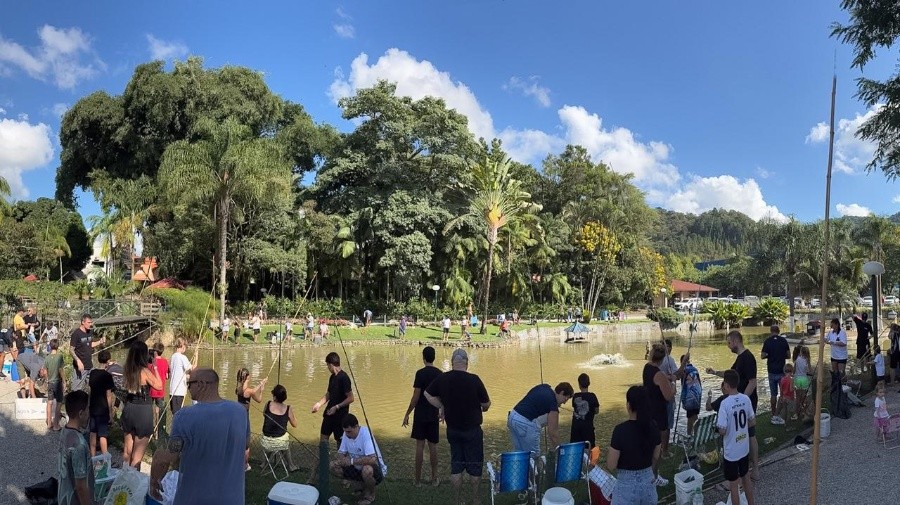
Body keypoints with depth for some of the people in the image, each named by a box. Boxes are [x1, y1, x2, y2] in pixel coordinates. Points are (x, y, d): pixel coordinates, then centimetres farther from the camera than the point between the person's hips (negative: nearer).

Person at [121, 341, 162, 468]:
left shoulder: (128, 369, -1)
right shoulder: (145, 371, -18)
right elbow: (159, 386, -8)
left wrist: (150, 368, 6)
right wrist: (155, 369, -4)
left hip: (129, 408, 6)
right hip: (143, 410, -6)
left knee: (127, 450, 20)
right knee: (138, 453, 4)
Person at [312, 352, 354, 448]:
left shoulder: (343, 377, -19)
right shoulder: (332, 377, 8)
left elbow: (350, 398, -20)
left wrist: (336, 407, -23)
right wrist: (319, 404, 4)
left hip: (340, 415, -8)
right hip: (329, 413, 8)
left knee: (340, 440, 3)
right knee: (323, 437, 12)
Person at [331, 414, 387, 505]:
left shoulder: (366, 433, -28)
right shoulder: (347, 434, -7)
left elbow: (372, 459, -39)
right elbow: (341, 453, 1)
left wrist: (351, 461, -32)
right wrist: (342, 460, -23)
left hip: (376, 469, -7)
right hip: (358, 468, 7)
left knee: (367, 470, -39)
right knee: (333, 466, -8)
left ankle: (370, 494, -4)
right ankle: (363, 485, 8)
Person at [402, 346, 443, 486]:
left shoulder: (421, 373, -13)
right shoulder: (439, 374, 2)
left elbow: (416, 396, -14)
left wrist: (407, 414, -6)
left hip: (420, 415, -4)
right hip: (434, 415, 4)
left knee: (420, 446, 3)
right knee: (433, 446, 10)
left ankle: (418, 479, 9)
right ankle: (434, 478, 17)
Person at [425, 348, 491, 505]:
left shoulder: (442, 379, -7)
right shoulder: (474, 380, -19)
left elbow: (428, 394, 7)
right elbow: (486, 404, -10)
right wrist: (481, 408, 11)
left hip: (452, 429, 4)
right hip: (472, 430, -4)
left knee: (456, 464, 15)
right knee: (475, 465, 12)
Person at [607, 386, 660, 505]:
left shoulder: (621, 429, -22)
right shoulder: (653, 426, -6)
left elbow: (611, 466, -17)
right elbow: (656, 457, 9)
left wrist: (611, 451, 2)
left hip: (626, 485, -5)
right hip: (648, 482, 5)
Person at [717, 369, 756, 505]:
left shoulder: (725, 403, -25)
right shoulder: (746, 399, -6)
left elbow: (722, 430, -23)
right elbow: (753, 422, 5)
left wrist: (718, 424, -3)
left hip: (731, 452, -6)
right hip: (745, 448, 6)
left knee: (733, 485, 9)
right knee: (746, 479, 23)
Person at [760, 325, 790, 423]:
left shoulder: (767, 341, -7)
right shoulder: (784, 341, -4)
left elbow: (762, 356, -8)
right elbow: (788, 355, 0)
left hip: (772, 371, 0)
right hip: (782, 371, 0)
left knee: (773, 394, 9)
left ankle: (774, 415, 14)